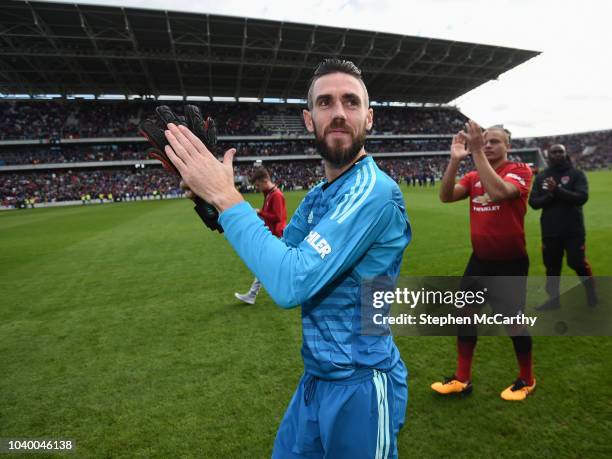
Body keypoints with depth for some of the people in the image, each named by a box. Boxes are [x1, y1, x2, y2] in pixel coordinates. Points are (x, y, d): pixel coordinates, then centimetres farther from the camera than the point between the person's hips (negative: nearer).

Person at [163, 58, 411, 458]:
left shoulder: (372, 190, -25)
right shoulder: (318, 196, 4)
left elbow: (292, 285, -32)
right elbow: (283, 259, 8)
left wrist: (227, 196, -25)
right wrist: (217, 201, -4)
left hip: (360, 384, -7)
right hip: (317, 376, 8)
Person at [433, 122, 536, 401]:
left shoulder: (520, 171, -11)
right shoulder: (474, 177, 5)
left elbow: (498, 192, -32)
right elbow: (445, 196, -11)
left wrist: (477, 152, -30)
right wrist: (455, 160, -20)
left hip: (510, 264, -5)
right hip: (479, 261, 6)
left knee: (515, 323, 6)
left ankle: (526, 380, 32)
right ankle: (462, 379, 26)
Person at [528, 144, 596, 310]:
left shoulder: (577, 174, -2)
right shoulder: (541, 177, 5)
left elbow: (582, 197, -17)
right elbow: (533, 202, -2)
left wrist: (557, 190, -27)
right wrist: (550, 196, -19)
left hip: (574, 229, -3)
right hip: (550, 230, 3)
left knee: (577, 262, -1)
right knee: (551, 265, 10)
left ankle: (591, 290, 28)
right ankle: (553, 299, 24)